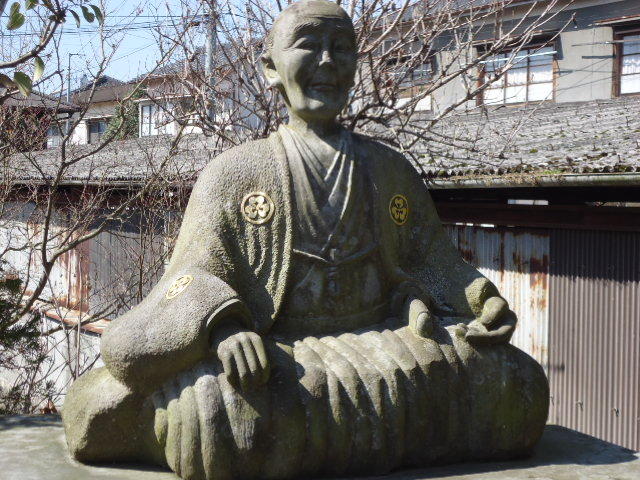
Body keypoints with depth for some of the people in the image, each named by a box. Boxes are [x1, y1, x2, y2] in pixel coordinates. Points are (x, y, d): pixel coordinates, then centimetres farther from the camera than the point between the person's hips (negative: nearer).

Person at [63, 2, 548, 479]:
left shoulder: (393, 171, 16)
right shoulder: (233, 174, 7)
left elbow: (431, 267, 14)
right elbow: (194, 278, -1)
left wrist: (479, 302, -8)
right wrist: (223, 326, -23)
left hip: (380, 351, 4)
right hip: (272, 361, -3)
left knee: (518, 383, -21)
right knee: (202, 402, -36)